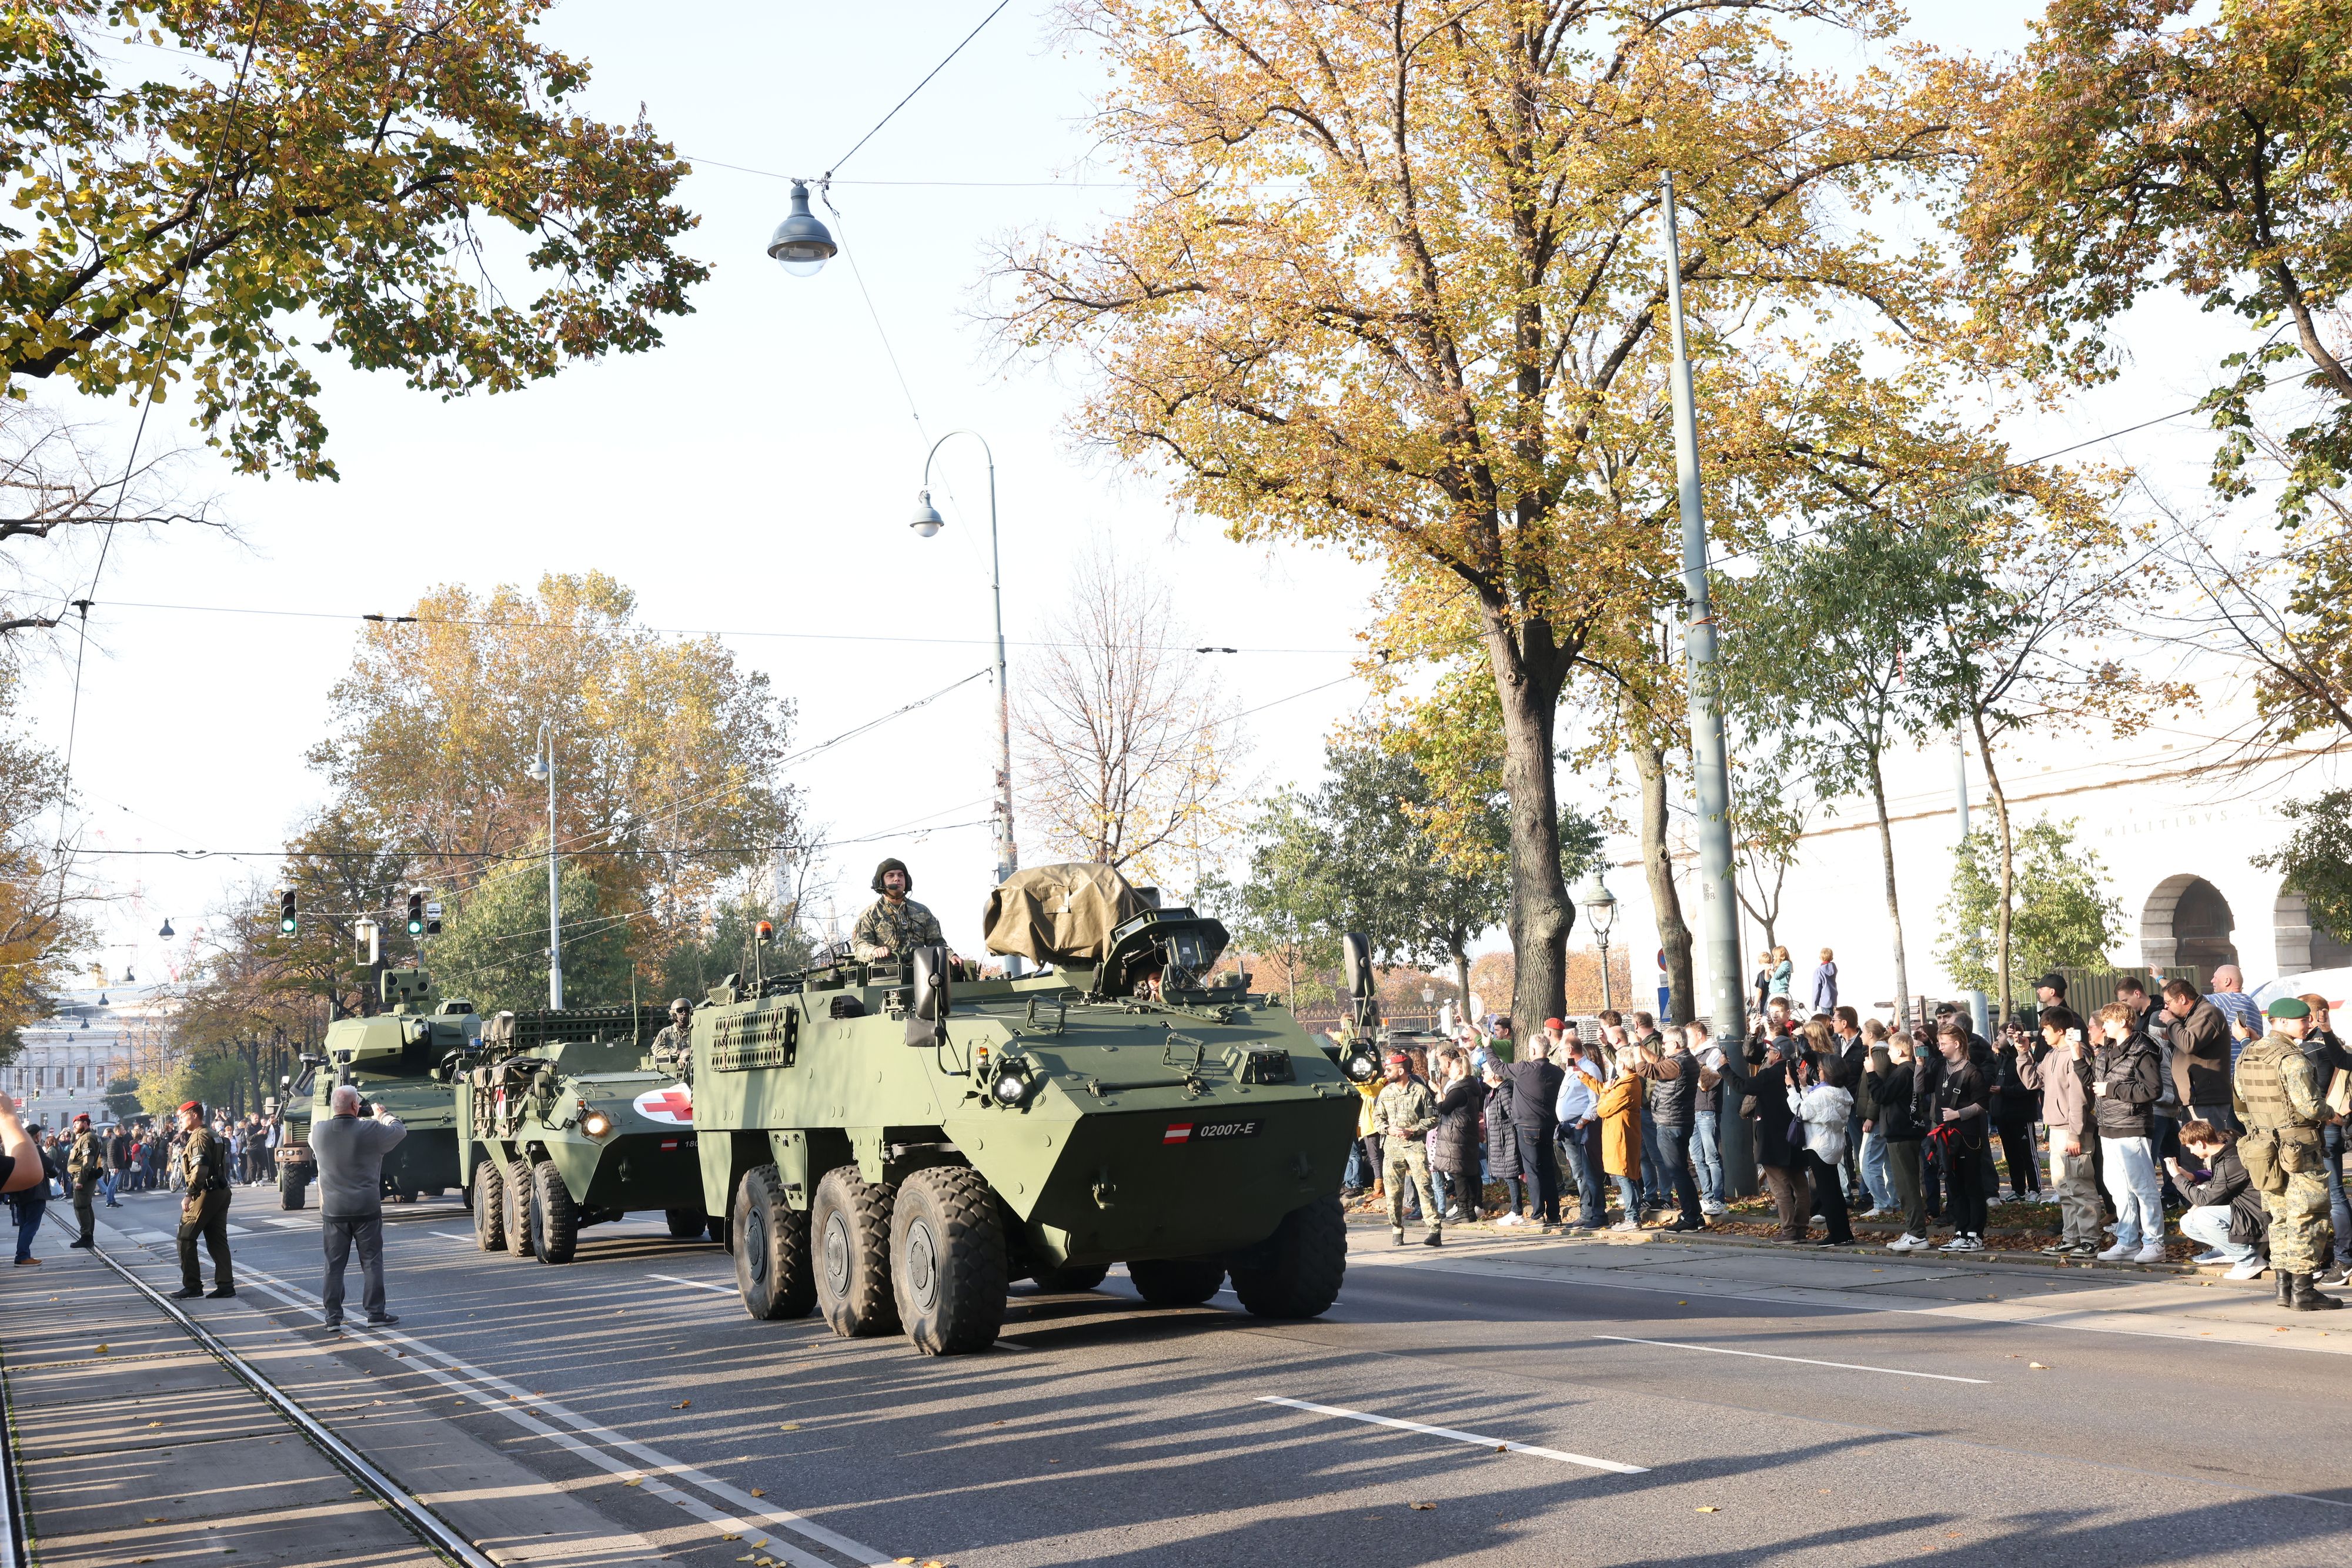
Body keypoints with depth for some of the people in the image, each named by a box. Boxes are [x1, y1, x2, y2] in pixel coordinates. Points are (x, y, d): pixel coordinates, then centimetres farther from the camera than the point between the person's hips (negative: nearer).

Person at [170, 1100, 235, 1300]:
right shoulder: (213, 1135, 19)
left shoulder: (199, 1136, -11)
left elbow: (200, 1168, -23)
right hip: (221, 1192, 10)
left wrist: (188, 1195, -25)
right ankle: (225, 1284, 6)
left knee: (186, 1238, -2)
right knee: (217, 1240, 9)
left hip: (205, 1193, -10)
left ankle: (192, 1286, -3)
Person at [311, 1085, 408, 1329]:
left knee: (334, 1263, 9)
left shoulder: (319, 1132, -5)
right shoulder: (371, 1130, -13)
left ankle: (333, 1315, 10)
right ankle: (375, 1313, 8)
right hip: (366, 1208, -2)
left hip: (333, 1210, 2)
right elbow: (400, 1131, 4)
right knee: (372, 1261, 6)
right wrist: (383, 1115, 24)